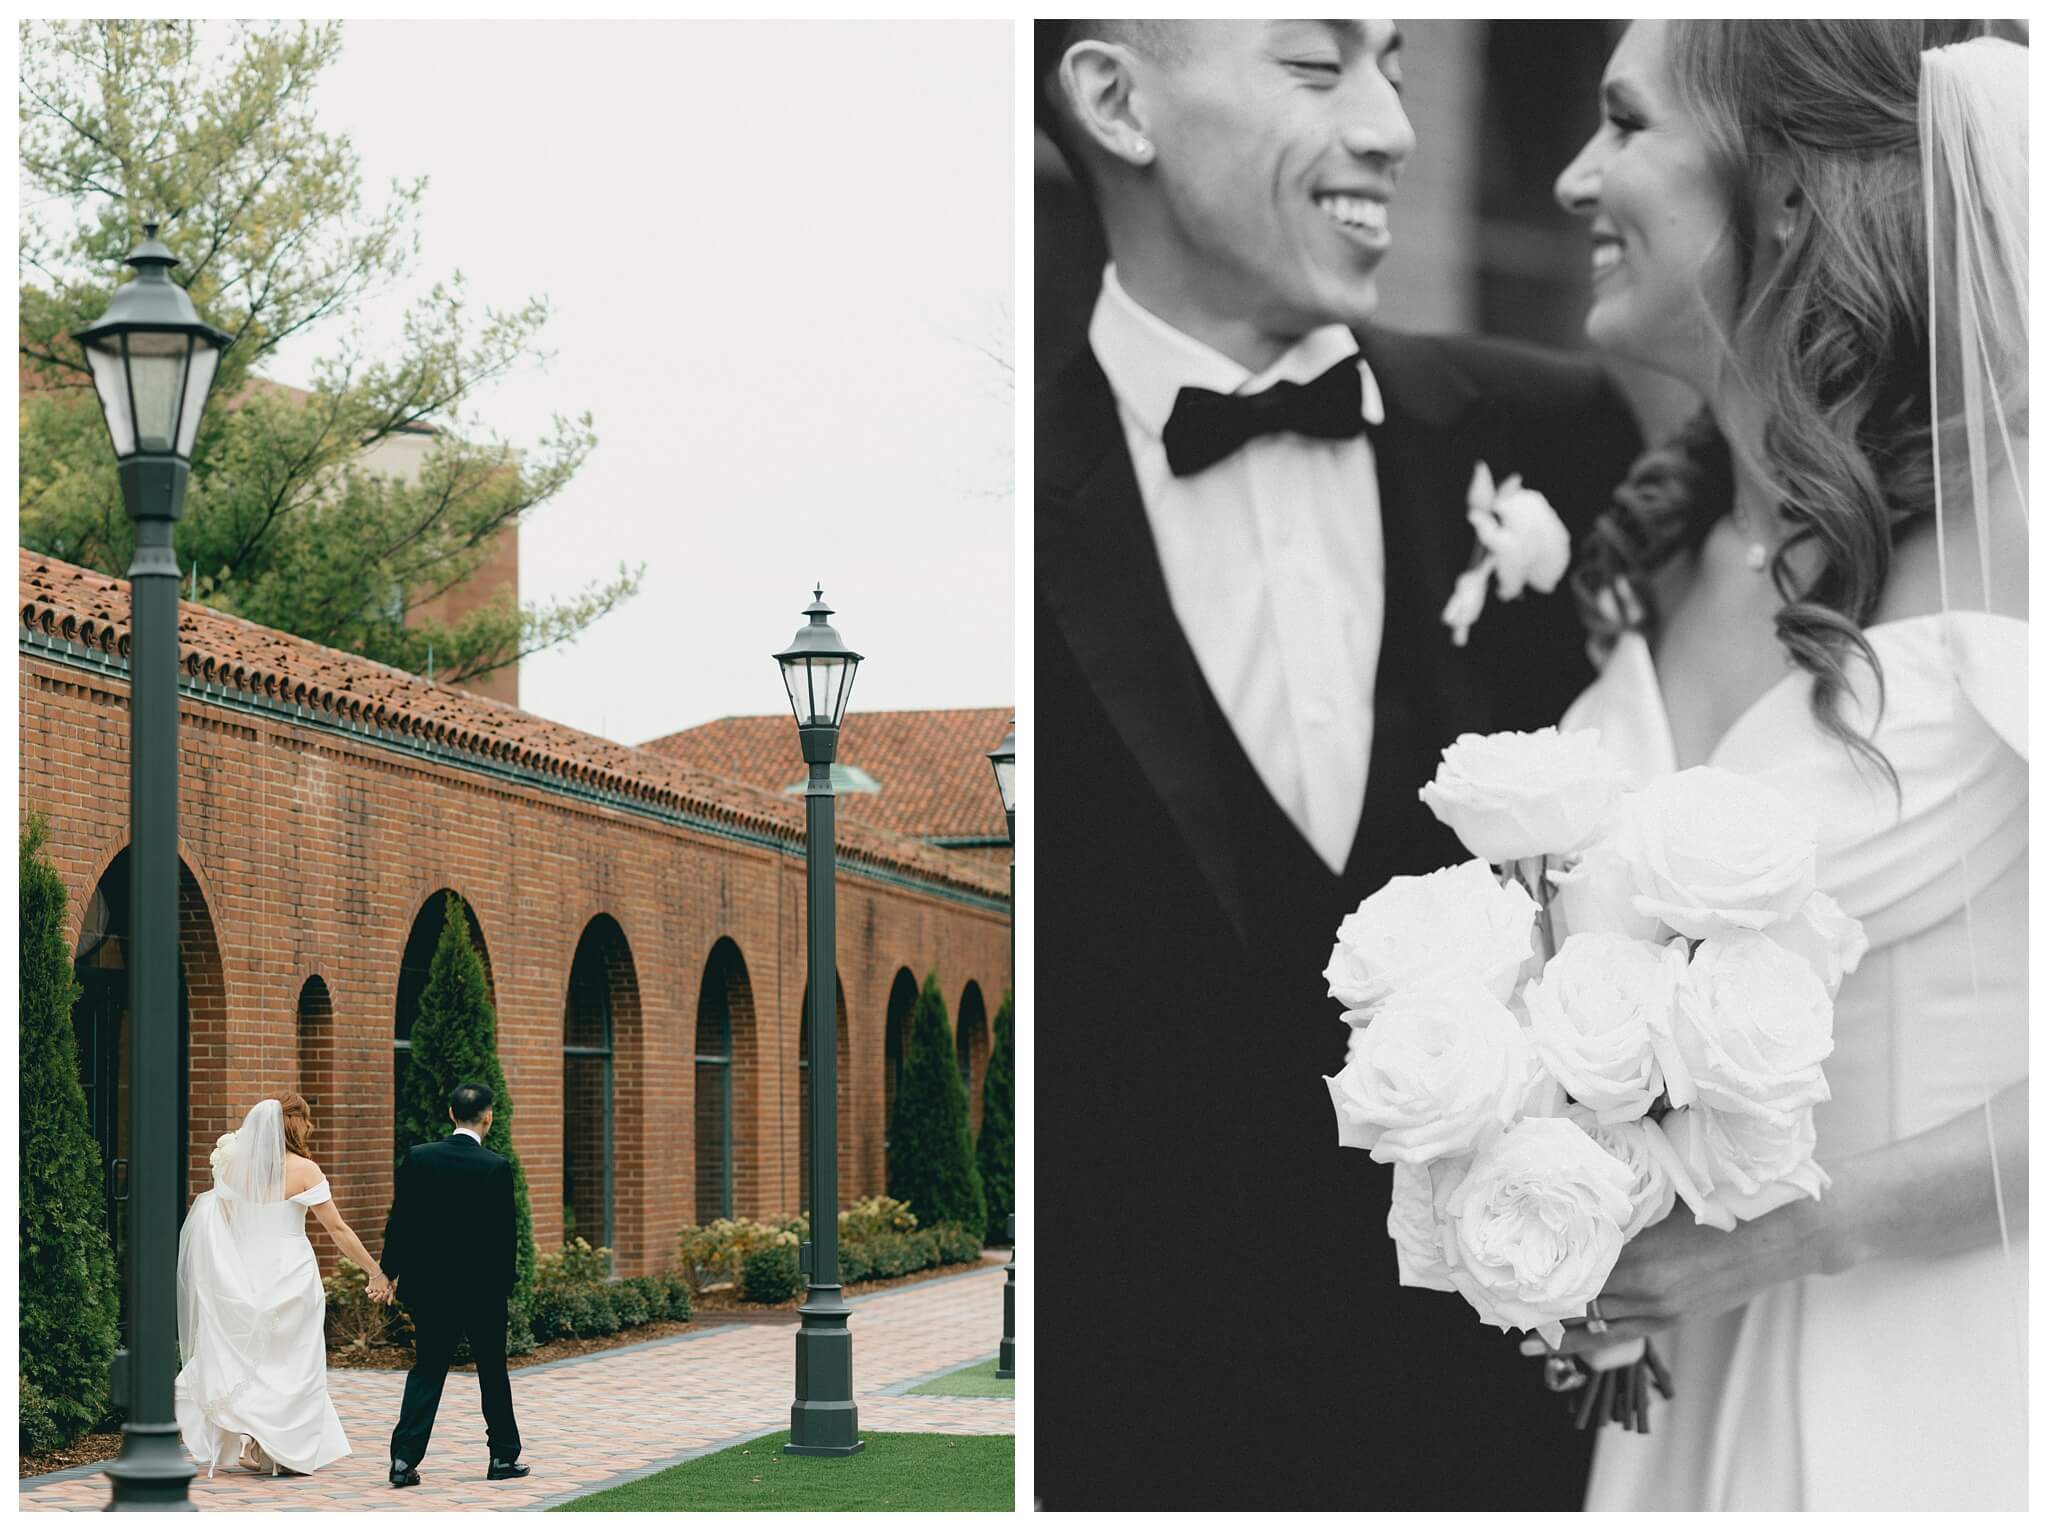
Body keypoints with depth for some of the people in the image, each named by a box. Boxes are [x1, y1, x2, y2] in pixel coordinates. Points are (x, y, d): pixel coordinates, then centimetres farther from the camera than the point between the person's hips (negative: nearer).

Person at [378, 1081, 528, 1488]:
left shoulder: (418, 1158, -4)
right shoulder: (496, 1167, -11)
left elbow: (399, 1220, -1)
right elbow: (506, 1232, -7)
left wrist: (391, 1272, 9)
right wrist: (506, 1282, 6)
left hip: (429, 1286, 2)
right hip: (483, 1288, -2)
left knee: (426, 1370, 8)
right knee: (492, 1371, 12)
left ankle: (404, 1458, -4)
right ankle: (503, 1457, 19)